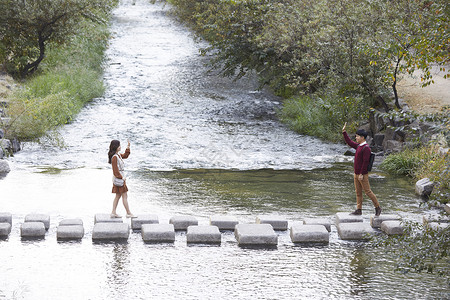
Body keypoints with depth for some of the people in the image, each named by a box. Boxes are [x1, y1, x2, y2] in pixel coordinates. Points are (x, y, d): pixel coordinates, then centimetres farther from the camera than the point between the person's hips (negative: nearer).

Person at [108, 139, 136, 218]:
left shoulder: (118, 155, 9)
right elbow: (115, 170, -21)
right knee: (125, 196, -4)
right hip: (118, 177, -10)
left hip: (120, 176, 10)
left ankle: (113, 213, 14)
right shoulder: (114, 157, -19)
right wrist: (121, 178, -18)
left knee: (118, 196, 12)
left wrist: (128, 147, 19)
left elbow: (125, 155, 30)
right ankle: (128, 213, 0)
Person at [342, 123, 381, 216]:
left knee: (368, 191, -3)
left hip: (363, 175, -9)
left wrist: (361, 174, -22)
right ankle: (358, 210, 11)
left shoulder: (366, 148, -18)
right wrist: (344, 132, 19)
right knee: (358, 192, 9)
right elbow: (349, 142, 24)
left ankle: (377, 207, 8)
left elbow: (365, 162, -22)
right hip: (356, 174, 9)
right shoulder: (358, 146, 10)